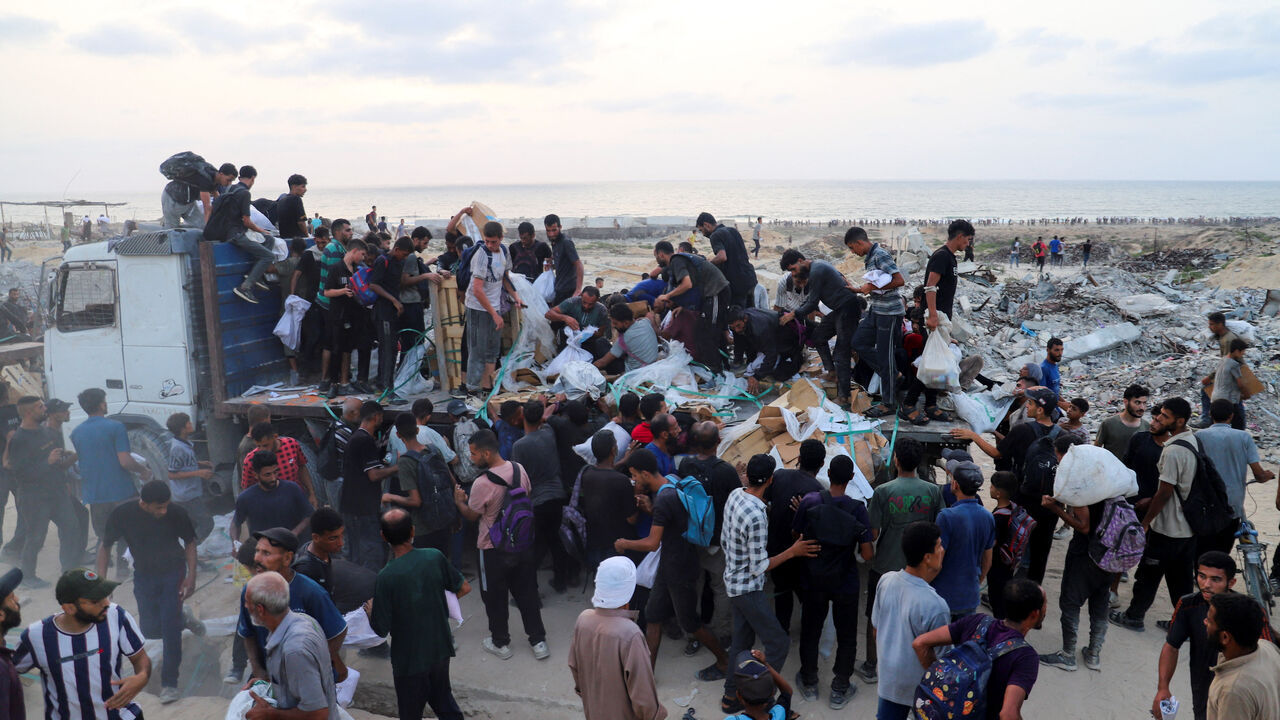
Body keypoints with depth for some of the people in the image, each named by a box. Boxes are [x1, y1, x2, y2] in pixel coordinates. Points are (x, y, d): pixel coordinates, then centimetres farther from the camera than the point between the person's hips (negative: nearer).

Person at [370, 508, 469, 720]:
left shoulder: (386, 577, -26)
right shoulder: (435, 557, -13)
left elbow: (381, 629, -18)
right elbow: (464, 588, 0)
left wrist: (369, 611, 2)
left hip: (409, 658, -4)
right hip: (441, 648, 4)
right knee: (443, 698, 27)